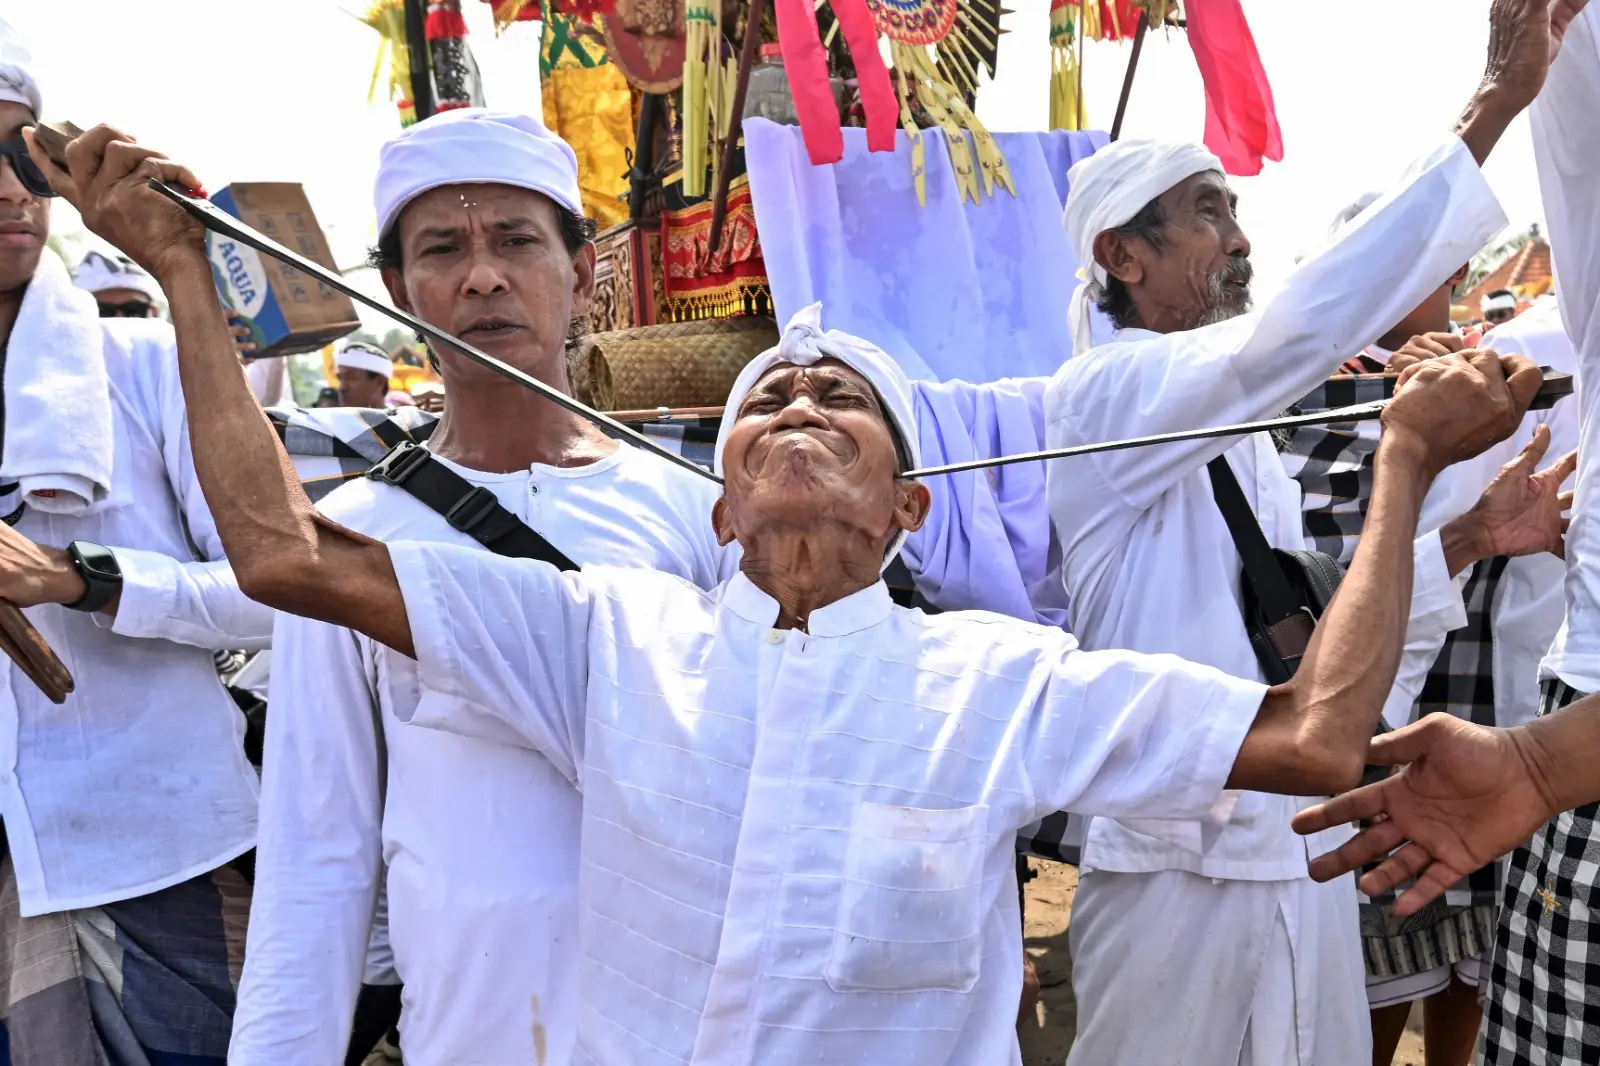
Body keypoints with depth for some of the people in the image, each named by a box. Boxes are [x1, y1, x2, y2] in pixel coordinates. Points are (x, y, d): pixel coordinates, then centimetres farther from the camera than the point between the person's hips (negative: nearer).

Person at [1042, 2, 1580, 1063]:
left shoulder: (1241, 426, 13)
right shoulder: (1102, 397, -14)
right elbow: (1297, 330, -30)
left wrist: (1468, 541, 8)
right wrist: (1494, 105, -27)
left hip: (1303, 848, 8)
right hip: (1182, 861, -8)